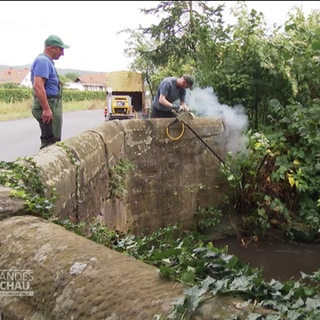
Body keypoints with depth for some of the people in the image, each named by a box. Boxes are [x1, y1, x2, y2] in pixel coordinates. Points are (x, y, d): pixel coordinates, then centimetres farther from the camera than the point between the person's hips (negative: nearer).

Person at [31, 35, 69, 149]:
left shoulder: (46, 61, 18)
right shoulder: (43, 61, -15)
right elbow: (37, 86, -26)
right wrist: (46, 109, -27)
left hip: (50, 106, 11)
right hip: (48, 106, -11)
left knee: (49, 141, 16)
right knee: (51, 142, -9)